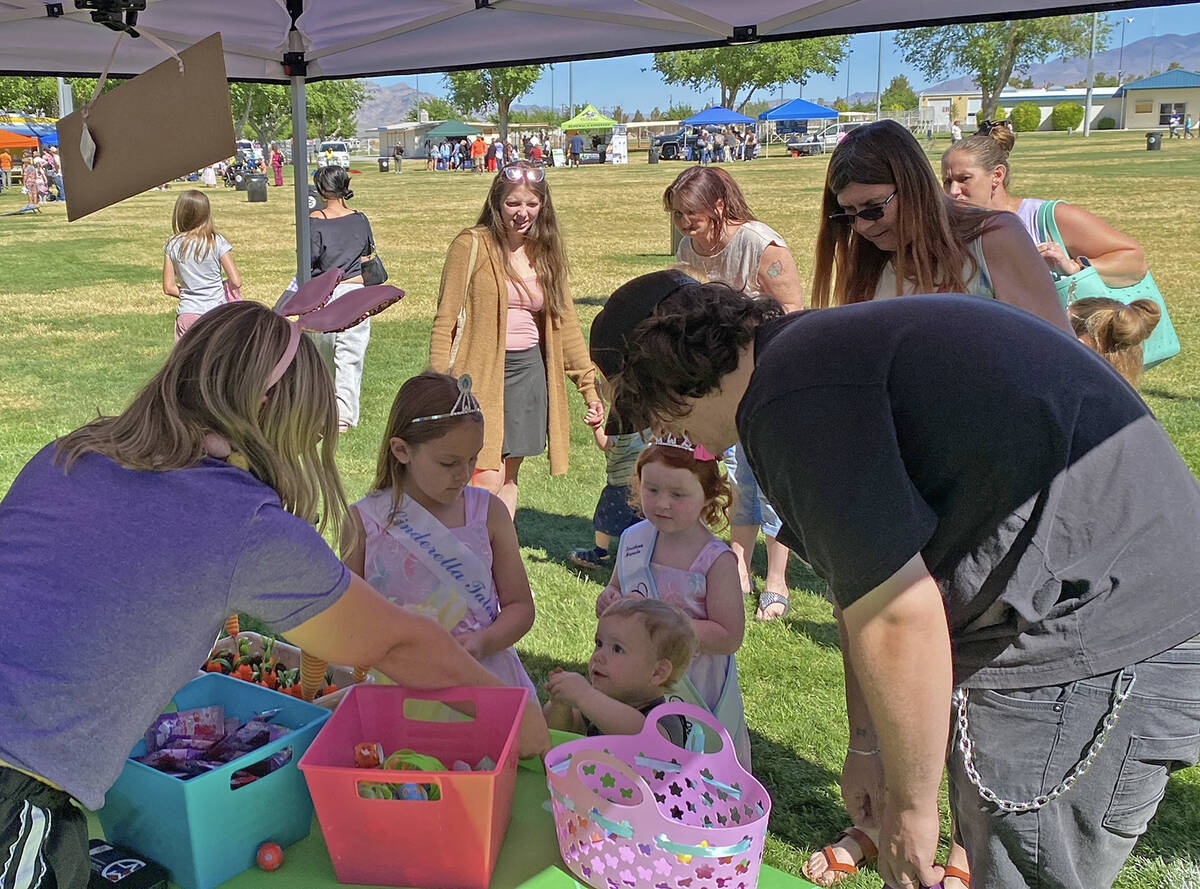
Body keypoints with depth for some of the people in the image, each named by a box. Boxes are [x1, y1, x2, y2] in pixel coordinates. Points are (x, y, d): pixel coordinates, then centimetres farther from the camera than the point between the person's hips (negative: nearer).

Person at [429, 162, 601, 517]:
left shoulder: (545, 253, 11)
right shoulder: (472, 245, -6)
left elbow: (565, 322, 14)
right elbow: (445, 320, -7)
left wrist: (589, 384, 10)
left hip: (530, 373, 6)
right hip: (481, 373, -5)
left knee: (509, 477, 11)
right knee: (487, 480, -11)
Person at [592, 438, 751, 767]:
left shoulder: (717, 560, -16)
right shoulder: (633, 540, -1)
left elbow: (730, 637, -19)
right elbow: (615, 592, 15)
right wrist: (608, 601, -10)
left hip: (695, 689, -5)